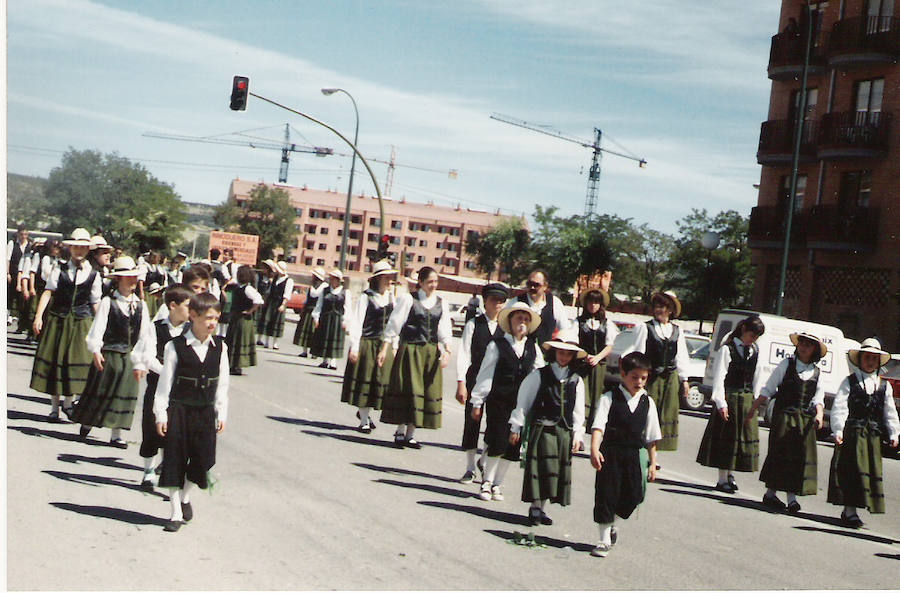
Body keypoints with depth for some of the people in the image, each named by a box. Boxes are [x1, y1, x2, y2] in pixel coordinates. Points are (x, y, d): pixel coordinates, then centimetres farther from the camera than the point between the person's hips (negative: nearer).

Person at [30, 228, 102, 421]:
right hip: (57, 319, 0)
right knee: (54, 359, 4)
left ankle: (68, 402, 13)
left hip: (81, 322, 0)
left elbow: (95, 303, 7)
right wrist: (38, 316, -17)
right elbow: (48, 292, -7)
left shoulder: (93, 274, 5)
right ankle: (54, 407, 14)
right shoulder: (59, 270, 3)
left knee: (78, 360, -5)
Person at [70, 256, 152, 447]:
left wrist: (140, 362, 4)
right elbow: (97, 328, -11)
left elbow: (144, 336, 6)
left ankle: (116, 434, 12)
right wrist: (95, 350, -22)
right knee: (100, 389, 7)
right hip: (107, 354, -3)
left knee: (125, 393, 5)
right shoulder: (108, 302, -5)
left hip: (129, 357, 3)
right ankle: (87, 423, 30)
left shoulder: (140, 306, 5)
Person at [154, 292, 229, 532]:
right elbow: (165, 383, -5)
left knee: (203, 458, 5)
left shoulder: (220, 347, 2)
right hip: (178, 410, -3)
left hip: (205, 412, 3)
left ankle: (185, 496, 33)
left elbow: (222, 384, 6)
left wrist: (221, 413, 5)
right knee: (176, 460, 3)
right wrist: (161, 414, -7)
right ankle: (176, 513, 15)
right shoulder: (176, 346, -8)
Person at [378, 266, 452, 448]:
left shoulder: (441, 303, 9)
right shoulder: (408, 299, -3)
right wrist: (384, 349, -7)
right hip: (410, 350, -4)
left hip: (432, 352, 4)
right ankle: (400, 432, 7)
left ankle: (410, 434, 12)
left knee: (429, 391, 4)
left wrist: (447, 351, -7)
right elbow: (394, 324, -3)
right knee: (408, 390, -4)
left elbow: (445, 331, 8)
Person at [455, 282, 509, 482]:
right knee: (472, 422, 5)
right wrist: (461, 383, -7)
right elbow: (464, 354, 0)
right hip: (475, 378, -1)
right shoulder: (474, 324, 3)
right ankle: (470, 468, 18)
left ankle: (484, 460, 19)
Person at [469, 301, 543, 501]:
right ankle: (487, 482, 9)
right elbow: (485, 375, -1)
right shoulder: (497, 346, -2)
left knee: (512, 447, 5)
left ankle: (498, 484, 17)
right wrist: (477, 402, -1)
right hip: (499, 402, -4)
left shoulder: (533, 348, 10)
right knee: (497, 444, -7)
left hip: (522, 404, 4)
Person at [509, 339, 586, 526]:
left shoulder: (576, 380, 9)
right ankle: (535, 508, 3)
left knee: (560, 470, 5)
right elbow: (523, 401, 3)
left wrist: (577, 435, 7)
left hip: (564, 431, 4)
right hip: (542, 429, -4)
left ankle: (540, 509, 14)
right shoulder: (539, 375, -1)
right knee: (542, 468, -8)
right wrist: (515, 428, 3)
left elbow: (578, 411, 12)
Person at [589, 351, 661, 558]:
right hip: (610, 453, -3)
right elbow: (598, 426, -17)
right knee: (606, 494, 1)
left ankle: (612, 524, 32)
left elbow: (651, 437, 10)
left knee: (632, 497, 3)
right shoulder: (609, 399, -6)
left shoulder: (647, 402, 6)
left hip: (636, 455, 3)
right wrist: (594, 449, -31)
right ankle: (605, 539, 14)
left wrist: (652, 463, 9)